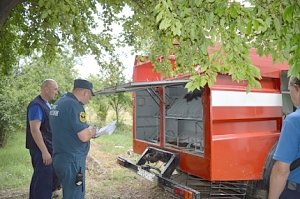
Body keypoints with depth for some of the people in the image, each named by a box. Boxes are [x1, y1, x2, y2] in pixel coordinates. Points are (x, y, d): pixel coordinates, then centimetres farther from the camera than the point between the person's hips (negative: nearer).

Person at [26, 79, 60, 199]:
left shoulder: (46, 104, 13)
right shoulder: (36, 105, -17)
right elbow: (34, 130, -23)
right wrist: (44, 152, -25)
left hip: (49, 148, 10)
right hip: (41, 150, -10)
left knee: (53, 178, 18)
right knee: (43, 179, -4)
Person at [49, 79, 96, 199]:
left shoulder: (58, 103, 11)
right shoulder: (74, 105, -18)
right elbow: (84, 136, -22)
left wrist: (87, 130, 12)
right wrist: (92, 131, -1)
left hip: (59, 158, 10)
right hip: (72, 161, -10)